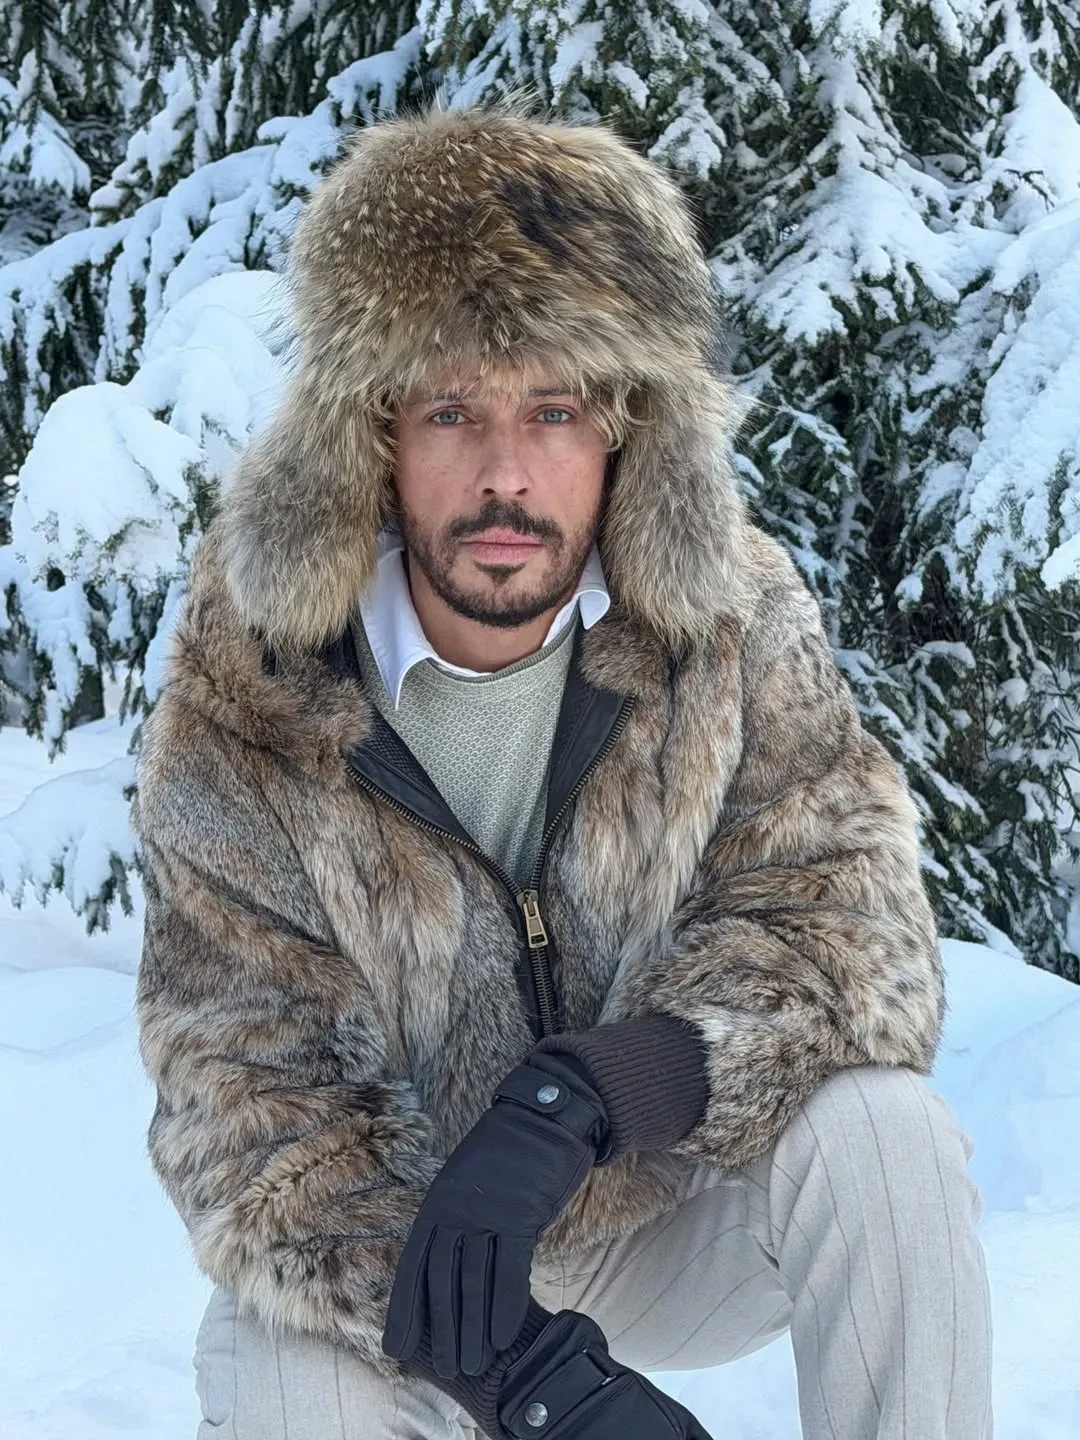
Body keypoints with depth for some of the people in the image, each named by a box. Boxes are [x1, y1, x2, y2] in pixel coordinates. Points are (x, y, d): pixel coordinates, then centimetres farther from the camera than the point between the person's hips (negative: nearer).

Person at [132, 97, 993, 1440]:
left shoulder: (736, 622, -14)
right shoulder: (242, 714, -19)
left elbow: (852, 924, -19)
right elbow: (248, 1105, -21)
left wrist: (573, 1098, -38)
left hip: (668, 1205, 1)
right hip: (376, 1245, -1)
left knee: (881, 1131, -27)